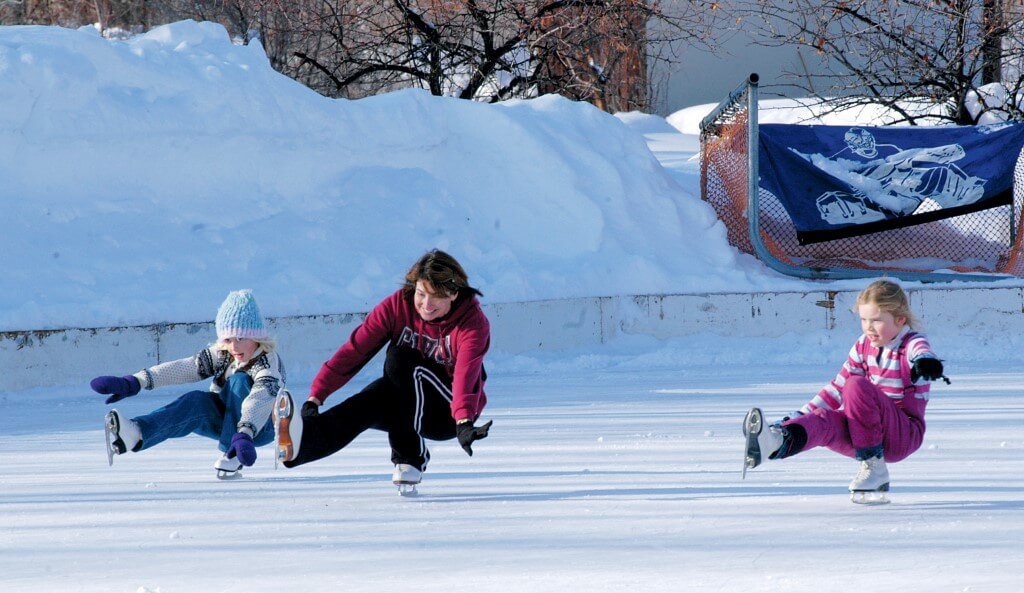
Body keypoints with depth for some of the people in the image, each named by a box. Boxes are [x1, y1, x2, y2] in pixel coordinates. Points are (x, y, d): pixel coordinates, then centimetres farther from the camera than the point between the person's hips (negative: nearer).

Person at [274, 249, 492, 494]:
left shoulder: (473, 321, -17)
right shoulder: (398, 305, -9)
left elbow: (466, 373, -35)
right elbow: (355, 350, -15)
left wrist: (464, 423, -53)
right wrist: (316, 397, -26)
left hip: (452, 412, -3)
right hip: (406, 400, 3)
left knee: (401, 357, -30)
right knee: (366, 403, -32)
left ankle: (409, 458, -30)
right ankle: (297, 444, -61)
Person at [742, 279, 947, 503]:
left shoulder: (912, 343, -7)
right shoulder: (864, 346, 12)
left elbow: (920, 350, -33)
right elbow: (838, 388, 16)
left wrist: (925, 362, -59)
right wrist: (799, 416, 5)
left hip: (906, 434, -5)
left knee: (857, 385, -29)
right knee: (825, 419, -26)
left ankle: (874, 468, -24)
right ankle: (778, 440, -59)